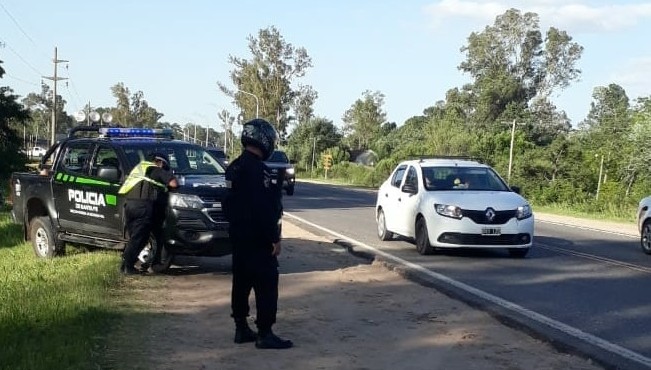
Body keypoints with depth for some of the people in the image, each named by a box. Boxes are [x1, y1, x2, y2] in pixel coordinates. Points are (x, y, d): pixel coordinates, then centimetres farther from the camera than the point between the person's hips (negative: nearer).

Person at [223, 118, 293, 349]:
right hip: (258, 238, -10)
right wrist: (274, 239, -18)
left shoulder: (234, 167, 11)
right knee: (266, 284, -5)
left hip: (238, 235, 10)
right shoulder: (258, 169, -20)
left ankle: (241, 328, 20)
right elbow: (265, 209, -23)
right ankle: (265, 334, -4)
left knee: (241, 282, 13)